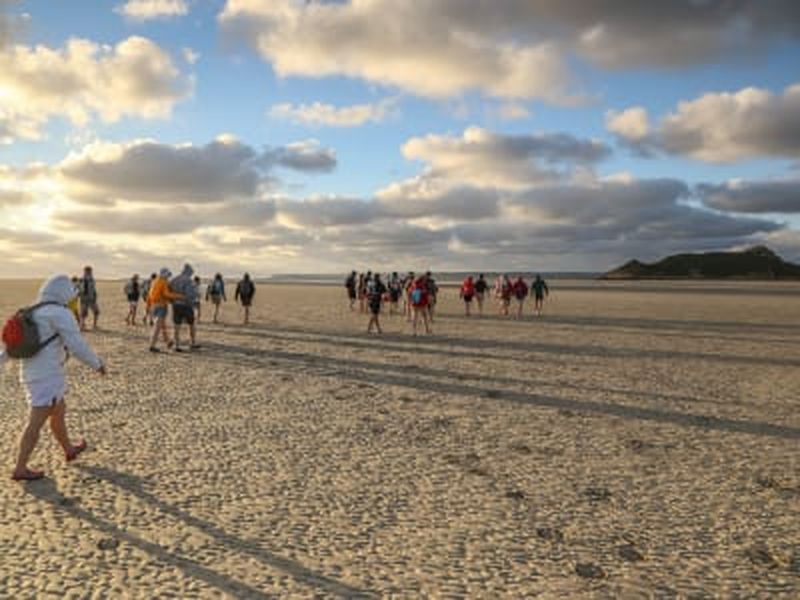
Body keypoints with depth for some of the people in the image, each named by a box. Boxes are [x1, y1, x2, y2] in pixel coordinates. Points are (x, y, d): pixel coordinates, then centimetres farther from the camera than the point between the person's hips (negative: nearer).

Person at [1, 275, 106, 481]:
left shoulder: (32, 314, 14)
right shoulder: (61, 314, -14)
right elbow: (77, 346, -17)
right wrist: (97, 364, -4)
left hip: (31, 373, 9)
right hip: (48, 375, -9)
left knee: (59, 411, 23)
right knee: (36, 422, -5)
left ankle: (69, 450, 38)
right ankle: (20, 469, -3)